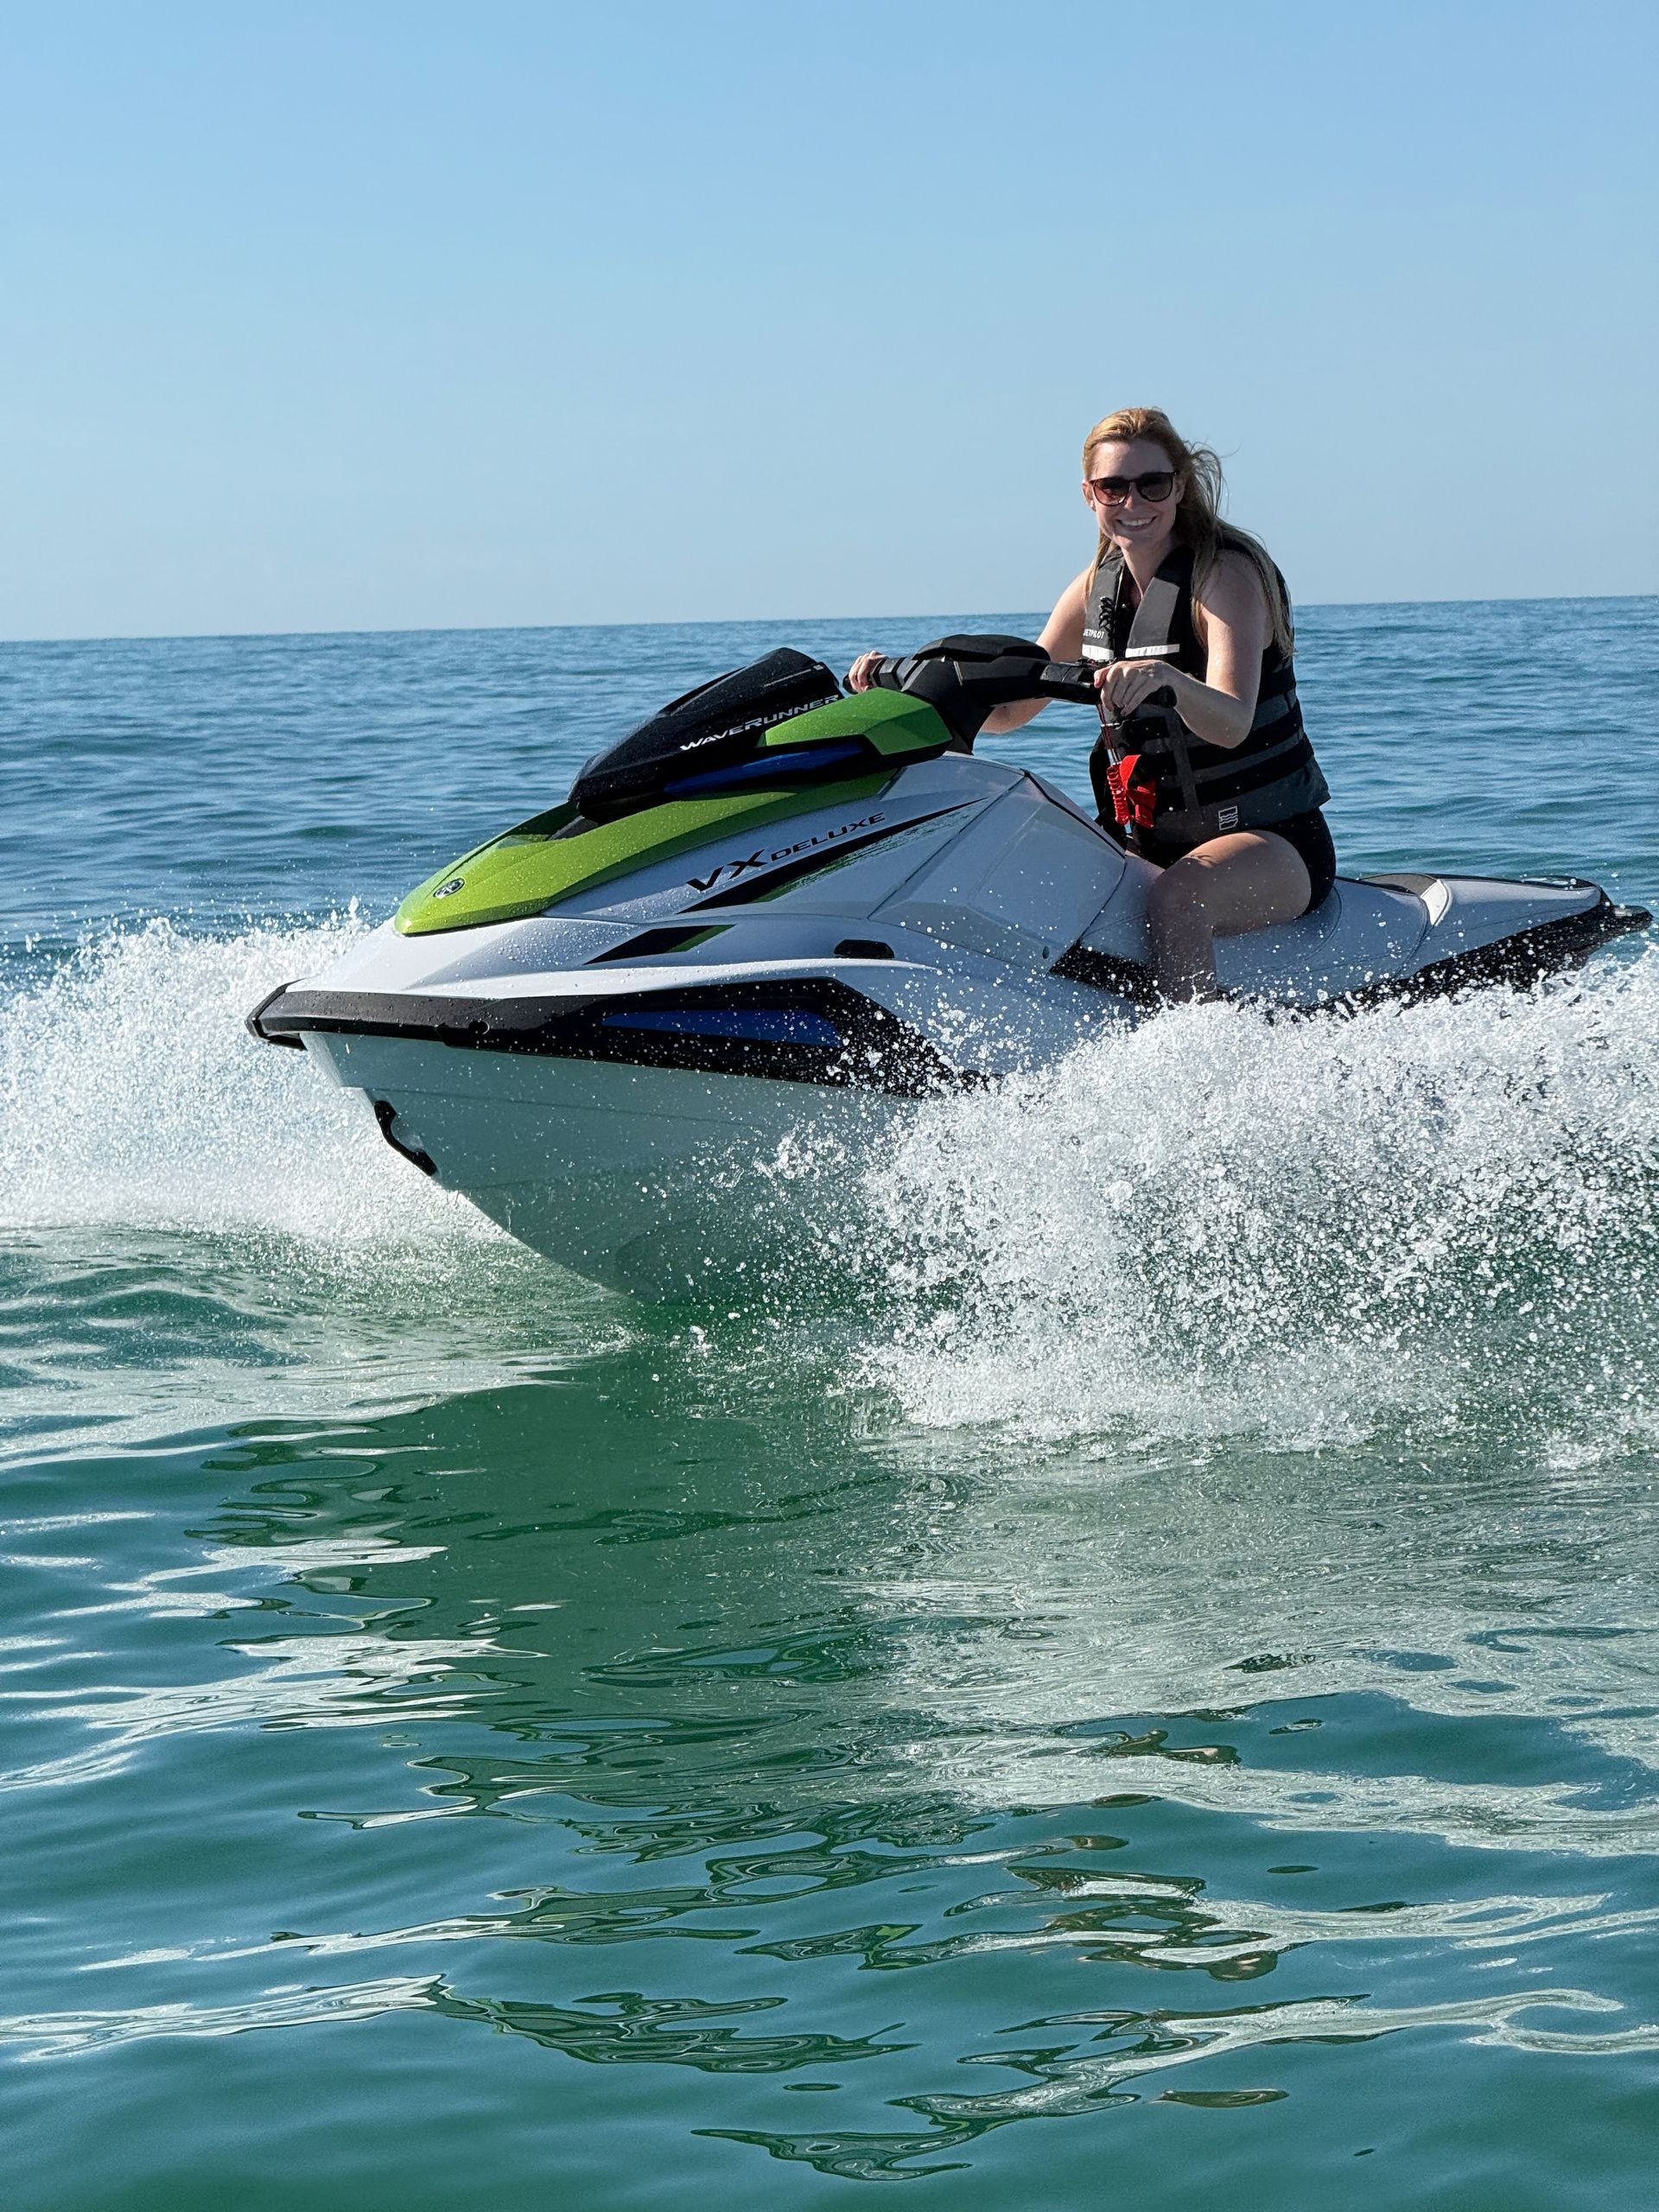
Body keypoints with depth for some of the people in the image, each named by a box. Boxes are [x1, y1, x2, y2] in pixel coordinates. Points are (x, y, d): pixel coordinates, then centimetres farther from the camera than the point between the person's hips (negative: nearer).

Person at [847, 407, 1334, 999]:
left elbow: (1231, 722, -29)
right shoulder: (1100, 583, 7)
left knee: (1173, 903, -37)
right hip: (1149, 842, 7)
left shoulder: (1226, 572, -14)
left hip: (1273, 839, -7)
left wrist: (1166, 678, -51)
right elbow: (1010, 706, 13)